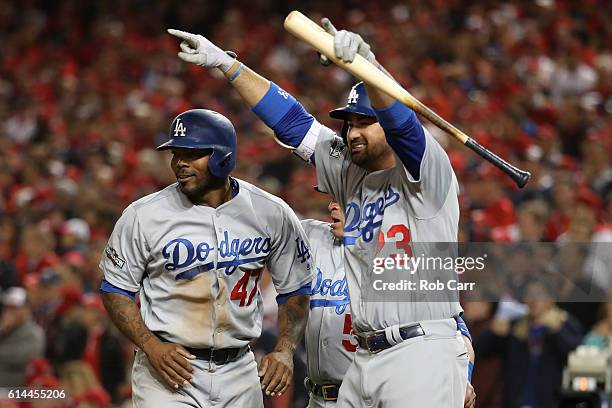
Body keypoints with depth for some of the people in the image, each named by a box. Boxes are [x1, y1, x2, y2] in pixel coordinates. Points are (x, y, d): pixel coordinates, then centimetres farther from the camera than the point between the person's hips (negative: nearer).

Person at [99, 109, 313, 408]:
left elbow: (295, 290, 9)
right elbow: (115, 290, 0)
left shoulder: (271, 214, -2)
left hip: (238, 372, 3)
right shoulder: (143, 216, -8)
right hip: (168, 369, -3)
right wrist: (151, 346, -14)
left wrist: (284, 351, -5)